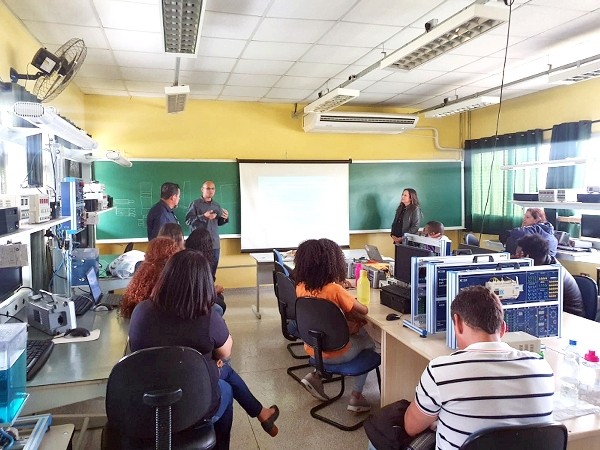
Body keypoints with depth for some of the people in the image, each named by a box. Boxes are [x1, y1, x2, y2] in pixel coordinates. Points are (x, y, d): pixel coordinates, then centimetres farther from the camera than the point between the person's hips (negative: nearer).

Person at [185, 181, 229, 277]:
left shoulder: (217, 205, 13)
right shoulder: (195, 203, -4)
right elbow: (188, 220, -12)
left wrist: (225, 218, -5)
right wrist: (203, 217, -22)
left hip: (215, 243, 6)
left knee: (213, 270, 11)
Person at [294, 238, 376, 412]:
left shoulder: (300, 287, -8)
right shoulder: (335, 290, -26)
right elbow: (363, 311, -10)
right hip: (334, 354, -5)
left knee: (359, 332, 30)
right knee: (369, 343, 23)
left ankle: (316, 376, 19)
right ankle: (356, 397, 20)